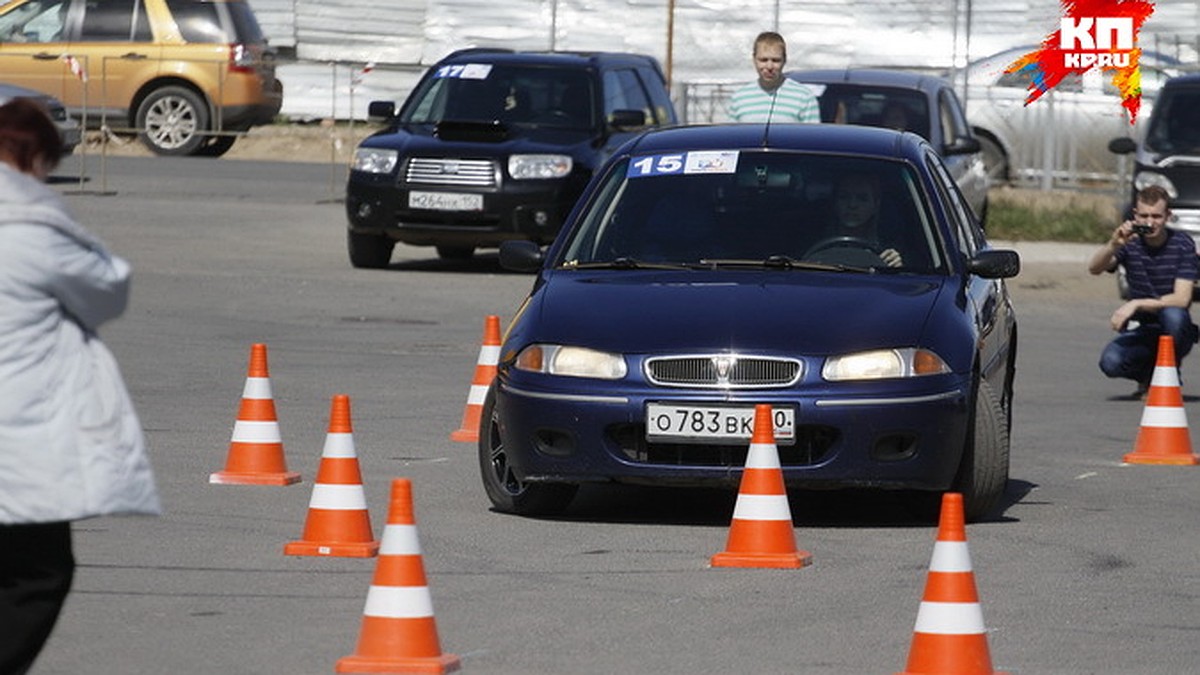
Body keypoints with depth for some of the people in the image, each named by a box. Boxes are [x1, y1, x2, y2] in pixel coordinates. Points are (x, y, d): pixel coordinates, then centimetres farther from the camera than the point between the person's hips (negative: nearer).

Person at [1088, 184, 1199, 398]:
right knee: (1111, 362, -28)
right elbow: (1094, 268, -20)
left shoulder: (1182, 244, -11)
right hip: (1141, 330, 2)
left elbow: (1182, 299, -19)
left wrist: (1136, 304, -29)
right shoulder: (1130, 241, -4)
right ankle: (1149, 377, 8)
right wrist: (1113, 244, -40)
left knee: (1173, 315, -36)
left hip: (1172, 331, -2)